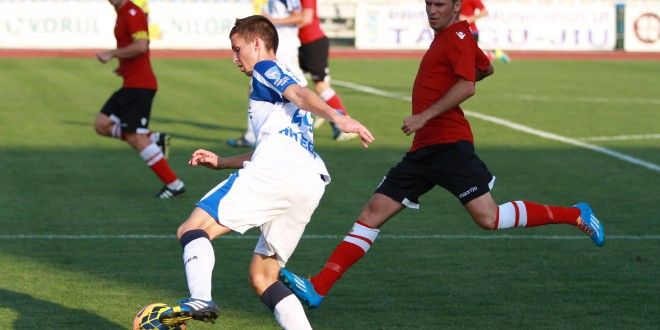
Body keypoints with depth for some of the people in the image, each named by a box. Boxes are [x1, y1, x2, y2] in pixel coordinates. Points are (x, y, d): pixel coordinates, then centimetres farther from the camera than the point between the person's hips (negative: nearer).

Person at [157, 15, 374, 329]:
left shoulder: (266, 69, 12)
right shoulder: (280, 84, 38)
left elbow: (300, 94, -10)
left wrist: (337, 117, -28)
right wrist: (220, 162, 40)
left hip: (276, 170, -9)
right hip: (311, 183, 9)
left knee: (192, 229, -11)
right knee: (261, 277, 13)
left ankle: (200, 300, -38)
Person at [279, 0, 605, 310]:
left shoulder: (457, 37, -7)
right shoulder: (445, 37, 19)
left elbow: (467, 86, -21)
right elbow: (487, 68, 35)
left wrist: (424, 116, -24)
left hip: (449, 145, -9)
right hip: (424, 149, 9)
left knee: (489, 218, -14)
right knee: (373, 213, 1)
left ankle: (575, 215, 4)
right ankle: (317, 287, -3)